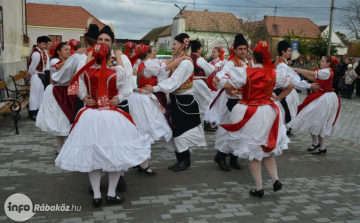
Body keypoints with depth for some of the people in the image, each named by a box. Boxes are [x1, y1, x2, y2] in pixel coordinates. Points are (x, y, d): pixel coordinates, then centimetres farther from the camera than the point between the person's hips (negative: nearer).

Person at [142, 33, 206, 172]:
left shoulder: (185, 63, -18)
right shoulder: (176, 61, 11)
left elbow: (174, 82, -24)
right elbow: (171, 79, 8)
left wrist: (154, 89, -24)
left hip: (184, 101, -9)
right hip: (176, 100, 9)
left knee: (180, 132, -1)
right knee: (176, 131, 12)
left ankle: (185, 160, 14)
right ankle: (181, 160, 23)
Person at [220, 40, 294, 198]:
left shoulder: (246, 72, -14)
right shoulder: (274, 73, 0)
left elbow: (228, 86, -21)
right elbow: (290, 86, 12)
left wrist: (231, 93, -1)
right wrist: (278, 98, 15)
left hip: (250, 114, -4)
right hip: (268, 113, 4)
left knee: (253, 151, 7)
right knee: (267, 149, 22)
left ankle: (259, 188, 11)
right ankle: (276, 180, 12)